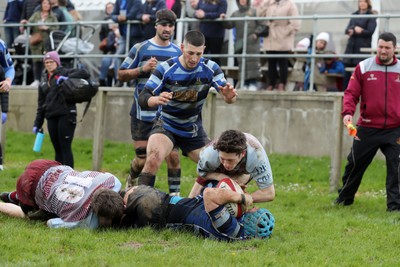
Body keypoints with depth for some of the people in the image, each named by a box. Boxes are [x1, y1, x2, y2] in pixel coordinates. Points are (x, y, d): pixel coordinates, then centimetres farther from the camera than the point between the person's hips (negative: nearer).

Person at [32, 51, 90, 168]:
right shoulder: (44, 81, 20)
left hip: (66, 115, -6)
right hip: (51, 117, 6)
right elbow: (41, 104, 22)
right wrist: (37, 123, 17)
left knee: (65, 148, -9)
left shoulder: (65, 73, 2)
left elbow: (85, 73, -9)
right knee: (57, 149, 7)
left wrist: (67, 78, -19)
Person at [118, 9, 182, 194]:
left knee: (173, 156, -9)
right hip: (143, 114, -2)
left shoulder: (178, 52, 8)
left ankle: (175, 194, 0)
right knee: (142, 159, 2)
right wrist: (142, 69, -15)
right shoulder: (140, 49, -2)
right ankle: (131, 182, 33)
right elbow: (121, 75, -1)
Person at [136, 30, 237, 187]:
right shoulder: (166, 68, -17)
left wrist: (229, 96, -38)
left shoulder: (210, 68, -10)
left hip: (194, 130, 4)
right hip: (165, 126, -4)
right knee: (154, 158, -31)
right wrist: (156, 99, -42)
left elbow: (228, 98, -12)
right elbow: (142, 99, -19)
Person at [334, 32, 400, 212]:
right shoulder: (363, 67, 1)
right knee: (355, 163, 10)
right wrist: (348, 112, -17)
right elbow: (351, 93, -1)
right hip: (367, 128, 0)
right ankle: (345, 197, 27)